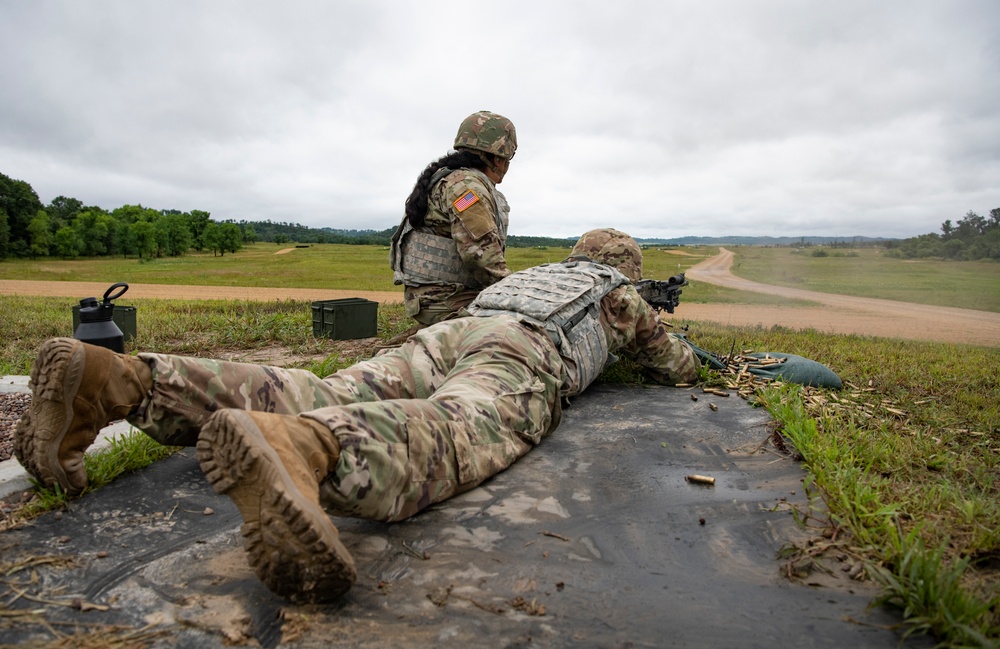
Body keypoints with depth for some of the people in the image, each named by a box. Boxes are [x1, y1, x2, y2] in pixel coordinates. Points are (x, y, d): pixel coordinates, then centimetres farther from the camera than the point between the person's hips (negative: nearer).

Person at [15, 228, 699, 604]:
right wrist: (683, 353, 70)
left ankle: (116, 378, -26)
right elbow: (677, 365, 43)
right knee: (455, 431, -37)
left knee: (317, 398, -11)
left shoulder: (539, 271, 47)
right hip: (526, 354, -6)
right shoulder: (620, 294, 34)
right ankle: (294, 450, -70)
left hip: (449, 331, 7)